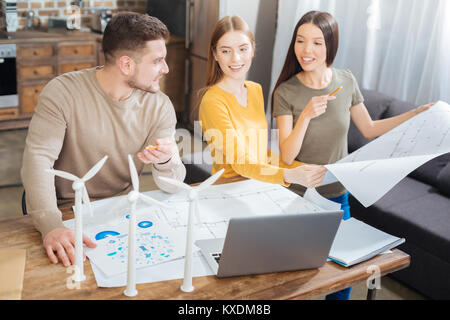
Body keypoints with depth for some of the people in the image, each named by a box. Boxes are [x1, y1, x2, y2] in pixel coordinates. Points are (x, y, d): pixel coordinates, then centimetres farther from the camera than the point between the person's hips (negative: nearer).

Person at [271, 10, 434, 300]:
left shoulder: (346, 81, -6)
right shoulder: (286, 91, -16)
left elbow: (369, 129, 6)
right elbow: (287, 156, -20)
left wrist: (420, 113, 0)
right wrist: (306, 115, -34)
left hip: (337, 194, 3)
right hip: (298, 196, -3)